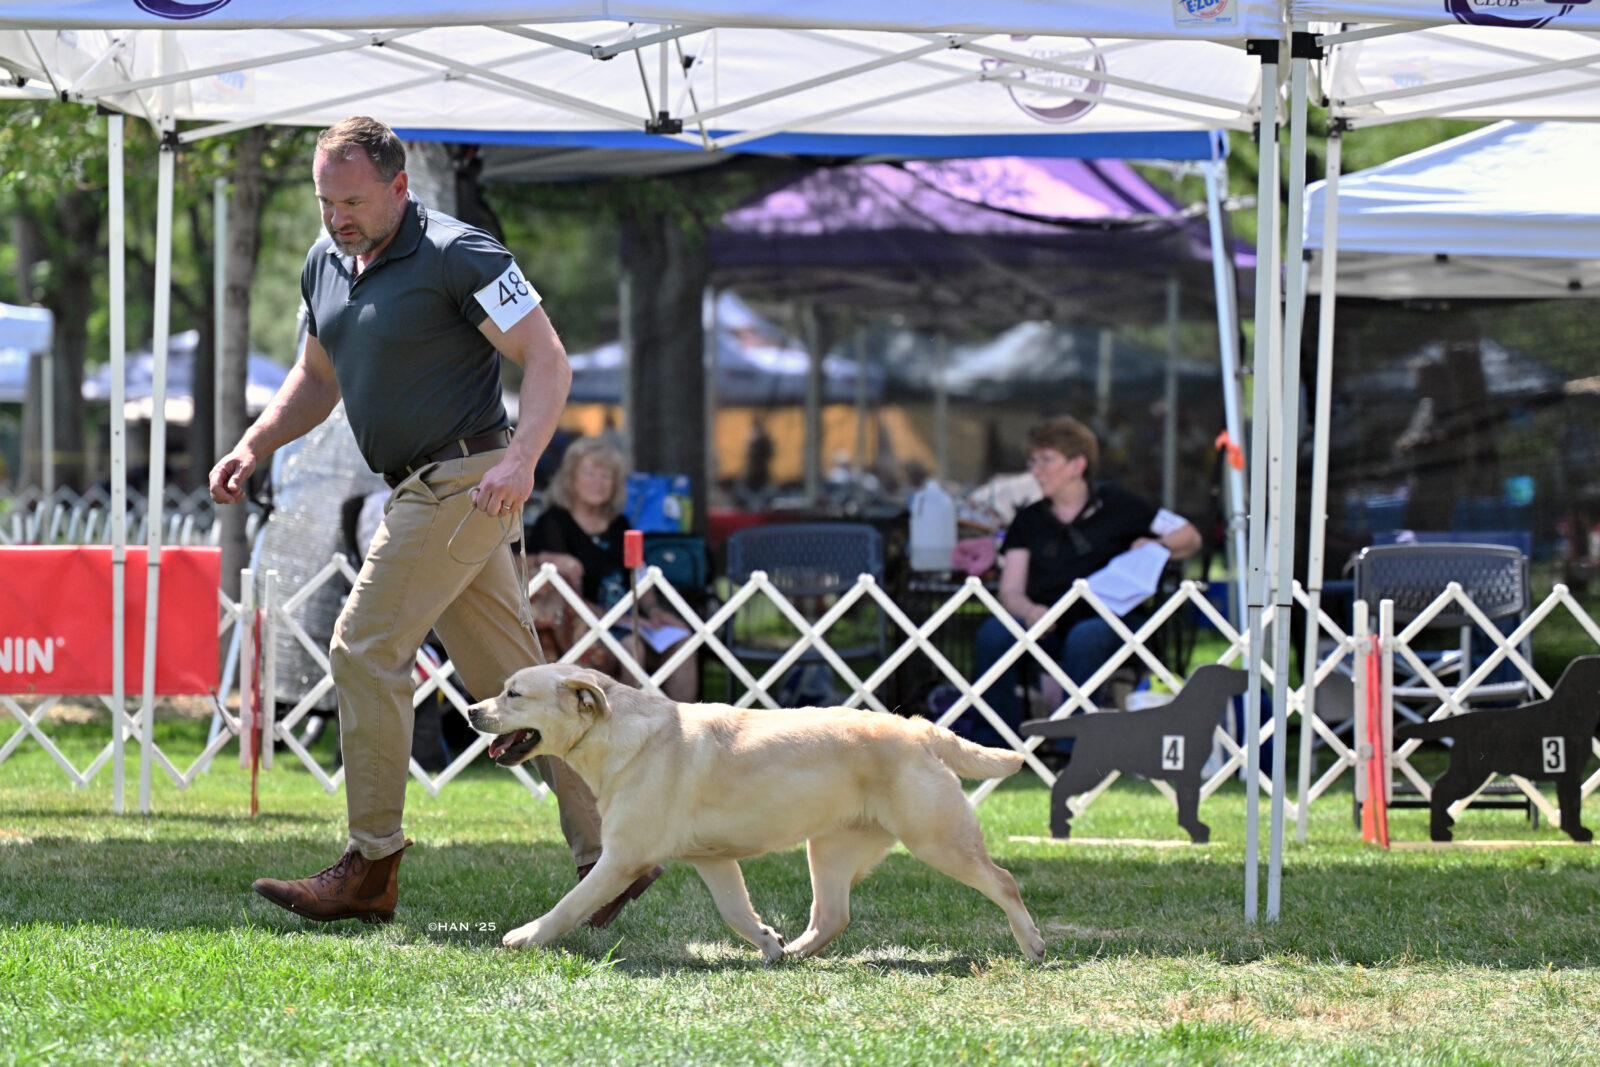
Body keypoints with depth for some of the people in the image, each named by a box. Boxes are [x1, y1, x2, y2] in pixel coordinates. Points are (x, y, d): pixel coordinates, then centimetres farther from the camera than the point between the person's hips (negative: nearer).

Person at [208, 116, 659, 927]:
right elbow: (317, 378, 25)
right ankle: (607, 852, 11)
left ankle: (371, 868, -7)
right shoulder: (326, 266, 11)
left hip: (461, 482, -9)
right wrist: (253, 448, 10)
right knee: (511, 679, 8)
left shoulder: (459, 255, -14)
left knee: (366, 650, -12)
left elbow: (548, 359, -16)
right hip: (421, 490, 9)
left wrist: (521, 460, -29)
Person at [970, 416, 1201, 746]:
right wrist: (1030, 612, -15)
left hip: (1103, 622, -3)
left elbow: (1190, 537, 14)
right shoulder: (1029, 521, 18)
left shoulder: (1117, 506, 11)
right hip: (1045, 629, 3)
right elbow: (1010, 591, 8)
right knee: (993, 632, -29)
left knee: (1085, 638, -39)